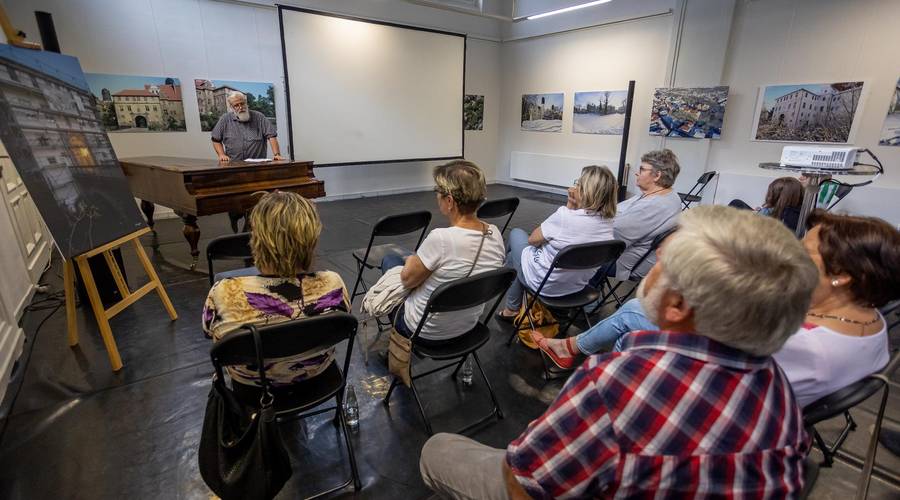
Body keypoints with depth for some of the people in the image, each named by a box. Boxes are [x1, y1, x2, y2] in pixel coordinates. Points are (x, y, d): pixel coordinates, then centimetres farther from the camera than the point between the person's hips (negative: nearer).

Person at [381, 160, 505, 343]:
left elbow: (407, 279, -17)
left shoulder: (441, 238, -35)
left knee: (390, 260, 19)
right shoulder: (495, 234, -14)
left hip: (425, 332, -6)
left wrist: (412, 259, 4)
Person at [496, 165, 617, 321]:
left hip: (546, 285, -6)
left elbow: (532, 239, -13)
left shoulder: (565, 215, -32)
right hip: (578, 285, 7)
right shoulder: (607, 222, -11)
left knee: (516, 233, 22)